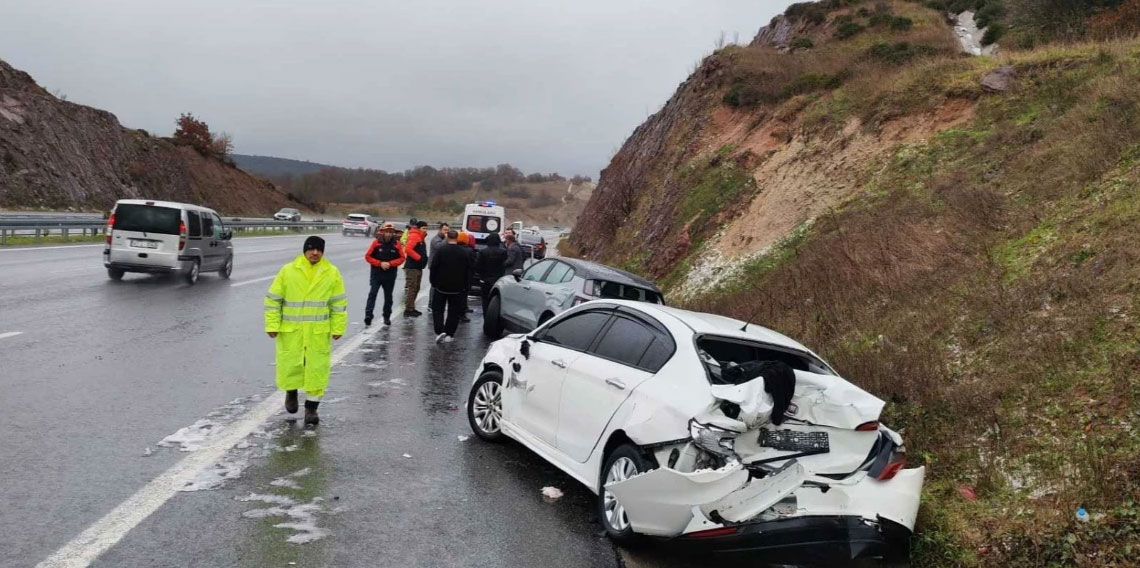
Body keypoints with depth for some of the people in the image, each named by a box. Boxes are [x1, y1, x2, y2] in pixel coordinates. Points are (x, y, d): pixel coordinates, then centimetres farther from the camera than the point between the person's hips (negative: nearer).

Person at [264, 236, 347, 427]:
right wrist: (272, 325, -5)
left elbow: (339, 304, 4)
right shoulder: (288, 271, -3)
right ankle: (291, 392, 38)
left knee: (317, 369, 1)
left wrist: (338, 328, 1)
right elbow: (273, 299, 0)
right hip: (290, 331, 0)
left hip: (319, 332, 0)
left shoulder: (332, 273, 0)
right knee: (290, 365, 7)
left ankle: (311, 408, 13)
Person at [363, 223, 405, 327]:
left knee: (388, 296, 11)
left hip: (390, 275, 2)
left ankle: (387, 317, 21)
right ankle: (368, 316, -17)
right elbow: (368, 256, -3)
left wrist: (390, 263, -14)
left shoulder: (396, 245, -2)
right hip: (376, 274, -2)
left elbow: (401, 258, 1)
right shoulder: (376, 243, -6)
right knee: (372, 294, -12)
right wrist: (380, 263, -14)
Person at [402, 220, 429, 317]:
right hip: (412, 267, -10)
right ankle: (408, 310, -7)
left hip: (418, 267, 11)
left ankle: (411, 308, 23)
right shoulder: (414, 236, -12)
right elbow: (408, 249, -24)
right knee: (411, 288, -9)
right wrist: (419, 257, -20)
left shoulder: (421, 237, 19)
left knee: (416, 289, 15)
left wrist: (424, 258, 8)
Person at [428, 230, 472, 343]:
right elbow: (468, 271, 0)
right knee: (454, 312, 10)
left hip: (441, 286, -1)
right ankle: (449, 334, 8)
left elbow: (433, 267, -8)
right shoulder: (464, 252, -3)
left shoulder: (441, 250, -10)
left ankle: (440, 331, -6)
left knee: (437, 309, 10)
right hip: (457, 288, 1)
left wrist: (433, 282, 3)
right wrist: (467, 286, 7)